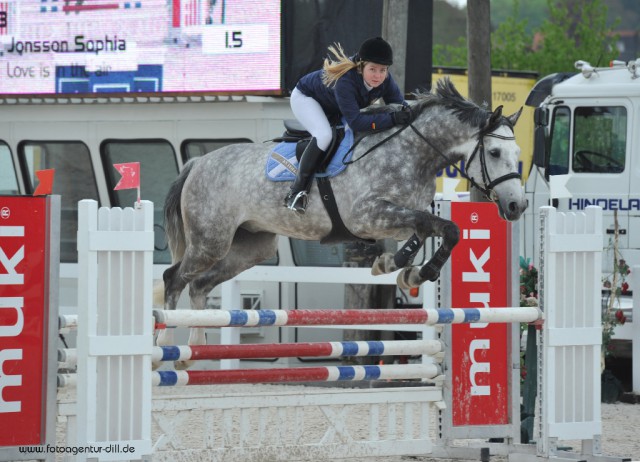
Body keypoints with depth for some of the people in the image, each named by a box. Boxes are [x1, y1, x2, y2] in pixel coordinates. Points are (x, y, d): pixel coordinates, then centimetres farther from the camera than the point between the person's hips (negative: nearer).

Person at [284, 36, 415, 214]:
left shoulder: (385, 80, -24)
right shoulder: (345, 81, -44)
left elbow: (398, 102, -15)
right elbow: (356, 122, -49)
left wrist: (406, 111, -41)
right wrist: (392, 118, -55)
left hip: (334, 111, 8)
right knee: (324, 135, -32)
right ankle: (297, 190, -24)